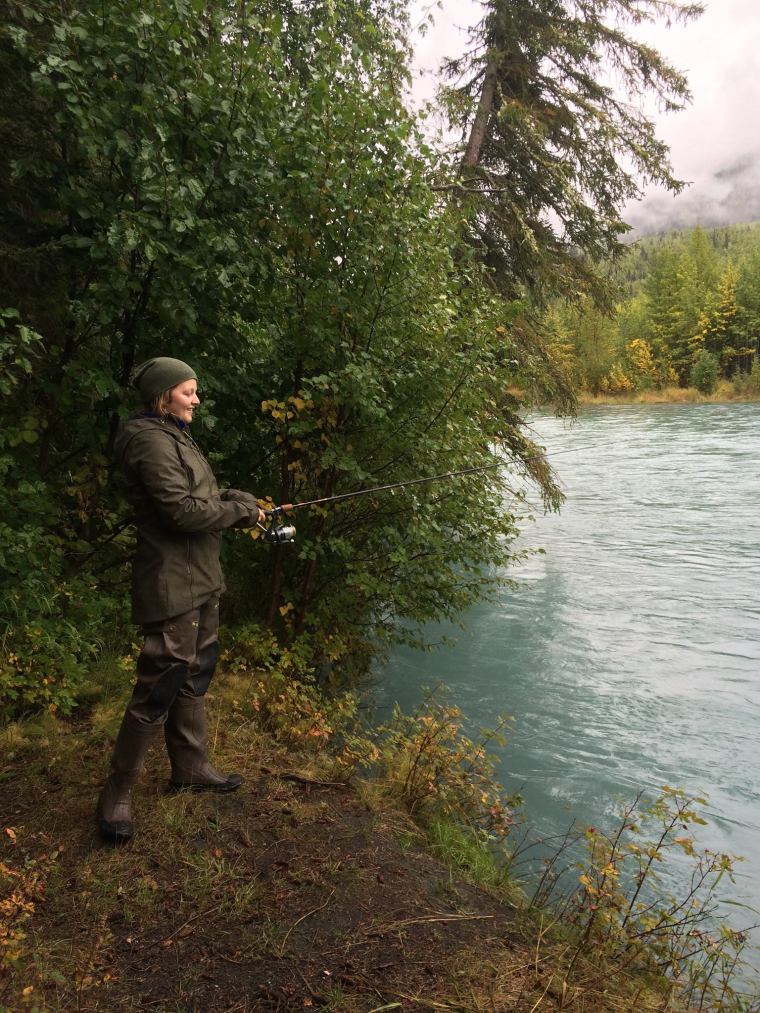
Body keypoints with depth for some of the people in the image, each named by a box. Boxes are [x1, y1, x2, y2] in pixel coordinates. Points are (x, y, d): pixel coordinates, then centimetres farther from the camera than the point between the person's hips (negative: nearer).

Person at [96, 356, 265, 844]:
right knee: (160, 687, -4)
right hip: (173, 584, -10)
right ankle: (118, 791, 11)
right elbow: (183, 512, -24)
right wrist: (240, 511, -10)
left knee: (195, 676, 18)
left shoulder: (175, 436, 15)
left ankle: (191, 768, 33)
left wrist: (238, 499, -1)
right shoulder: (152, 441, -18)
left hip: (200, 578, 10)